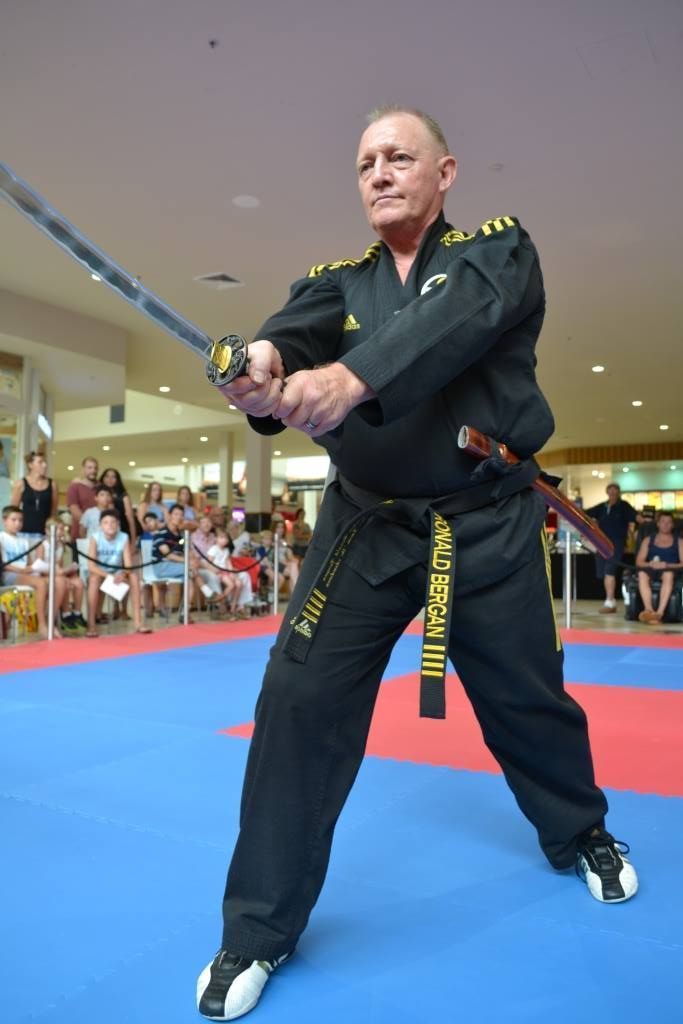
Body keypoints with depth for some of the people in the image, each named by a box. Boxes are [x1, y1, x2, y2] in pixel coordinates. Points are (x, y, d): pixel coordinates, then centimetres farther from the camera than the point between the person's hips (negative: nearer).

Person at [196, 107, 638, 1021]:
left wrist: (349, 375, -41)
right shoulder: (338, 282, 10)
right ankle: (260, 928, 14)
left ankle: (581, 834, 46)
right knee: (299, 702, -6)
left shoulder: (500, 252, 1)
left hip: (488, 526, -1)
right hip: (367, 526, 2)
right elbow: (299, 329, -13)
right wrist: (261, 361, -38)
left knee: (528, 700, 12)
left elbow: (456, 318, -22)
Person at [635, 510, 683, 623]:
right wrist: (650, 564, -9)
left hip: (670, 570, -2)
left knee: (668, 574, -39)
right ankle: (649, 610, -48)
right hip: (652, 570, 2)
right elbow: (639, 561, 12)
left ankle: (659, 612, -50)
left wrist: (667, 565, -13)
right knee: (642, 574, -35)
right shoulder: (648, 540, 21)